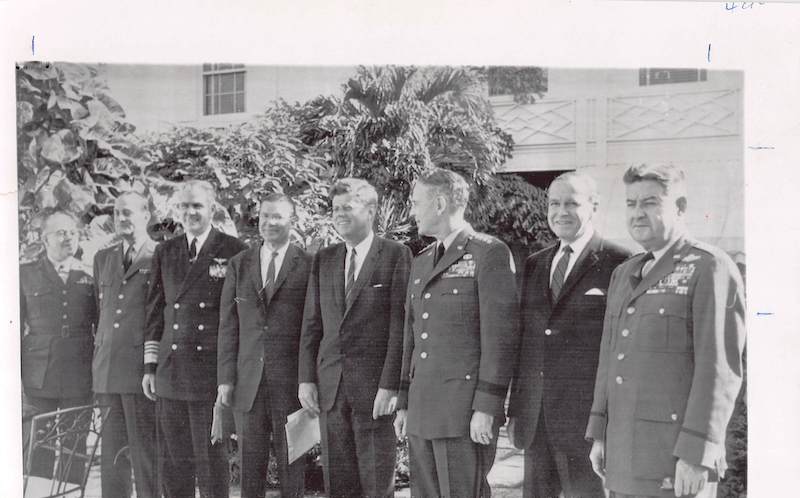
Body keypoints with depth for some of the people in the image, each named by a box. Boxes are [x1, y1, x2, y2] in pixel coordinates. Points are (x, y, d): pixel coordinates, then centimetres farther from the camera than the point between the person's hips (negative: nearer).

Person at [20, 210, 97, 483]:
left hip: (80, 378, 1)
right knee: (41, 445, 1)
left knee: (75, 445, 4)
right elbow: (15, 327, 5)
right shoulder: (26, 274, 5)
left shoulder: (89, 276, 9)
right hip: (39, 376, -1)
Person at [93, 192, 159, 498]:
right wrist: (98, 363, 16)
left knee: (145, 451, -4)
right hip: (108, 371, 6)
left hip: (144, 369, -5)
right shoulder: (103, 259, 17)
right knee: (112, 453, 9)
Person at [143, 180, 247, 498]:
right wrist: (150, 366, 11)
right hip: (171, 373, 4)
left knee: (211, 457, 0)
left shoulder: (233, 251, -1)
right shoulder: (165, 252, 13)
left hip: (212, 372, -4)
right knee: (174, 460, 9)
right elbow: (155, 313, 15)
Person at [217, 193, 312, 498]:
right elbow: (228, 325, 8)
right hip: (249, 379, 3)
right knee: (250, 464, 6)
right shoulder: (239, 264, 9)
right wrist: (225, 378, 1)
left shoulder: (308, 266, 0)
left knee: (292, 462, 4)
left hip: (291, 381, -2)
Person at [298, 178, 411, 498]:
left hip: (375, 388, -5)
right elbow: (311, 325, 13)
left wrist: (390, 385, -14)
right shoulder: (324, 259, 12)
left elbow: (400, 325, -9)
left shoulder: (396, 255, -4)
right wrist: (306, 378, 5)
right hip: (330, 387, 5)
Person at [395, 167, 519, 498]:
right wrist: (404, 403, 17)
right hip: (422, 410, 7)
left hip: (466, 411, -7)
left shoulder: (490, 254, -5)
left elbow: (500, 335, -11)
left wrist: (487, 408, -15)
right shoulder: (420, 263, 19)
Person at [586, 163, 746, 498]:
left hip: (678, 458, -7)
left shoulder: (711, 268, -8)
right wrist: (600, 434, 12)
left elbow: (720, 368, -15)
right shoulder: (625, 274, 16)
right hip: (625, 455, 7)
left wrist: (697, 456, -20)